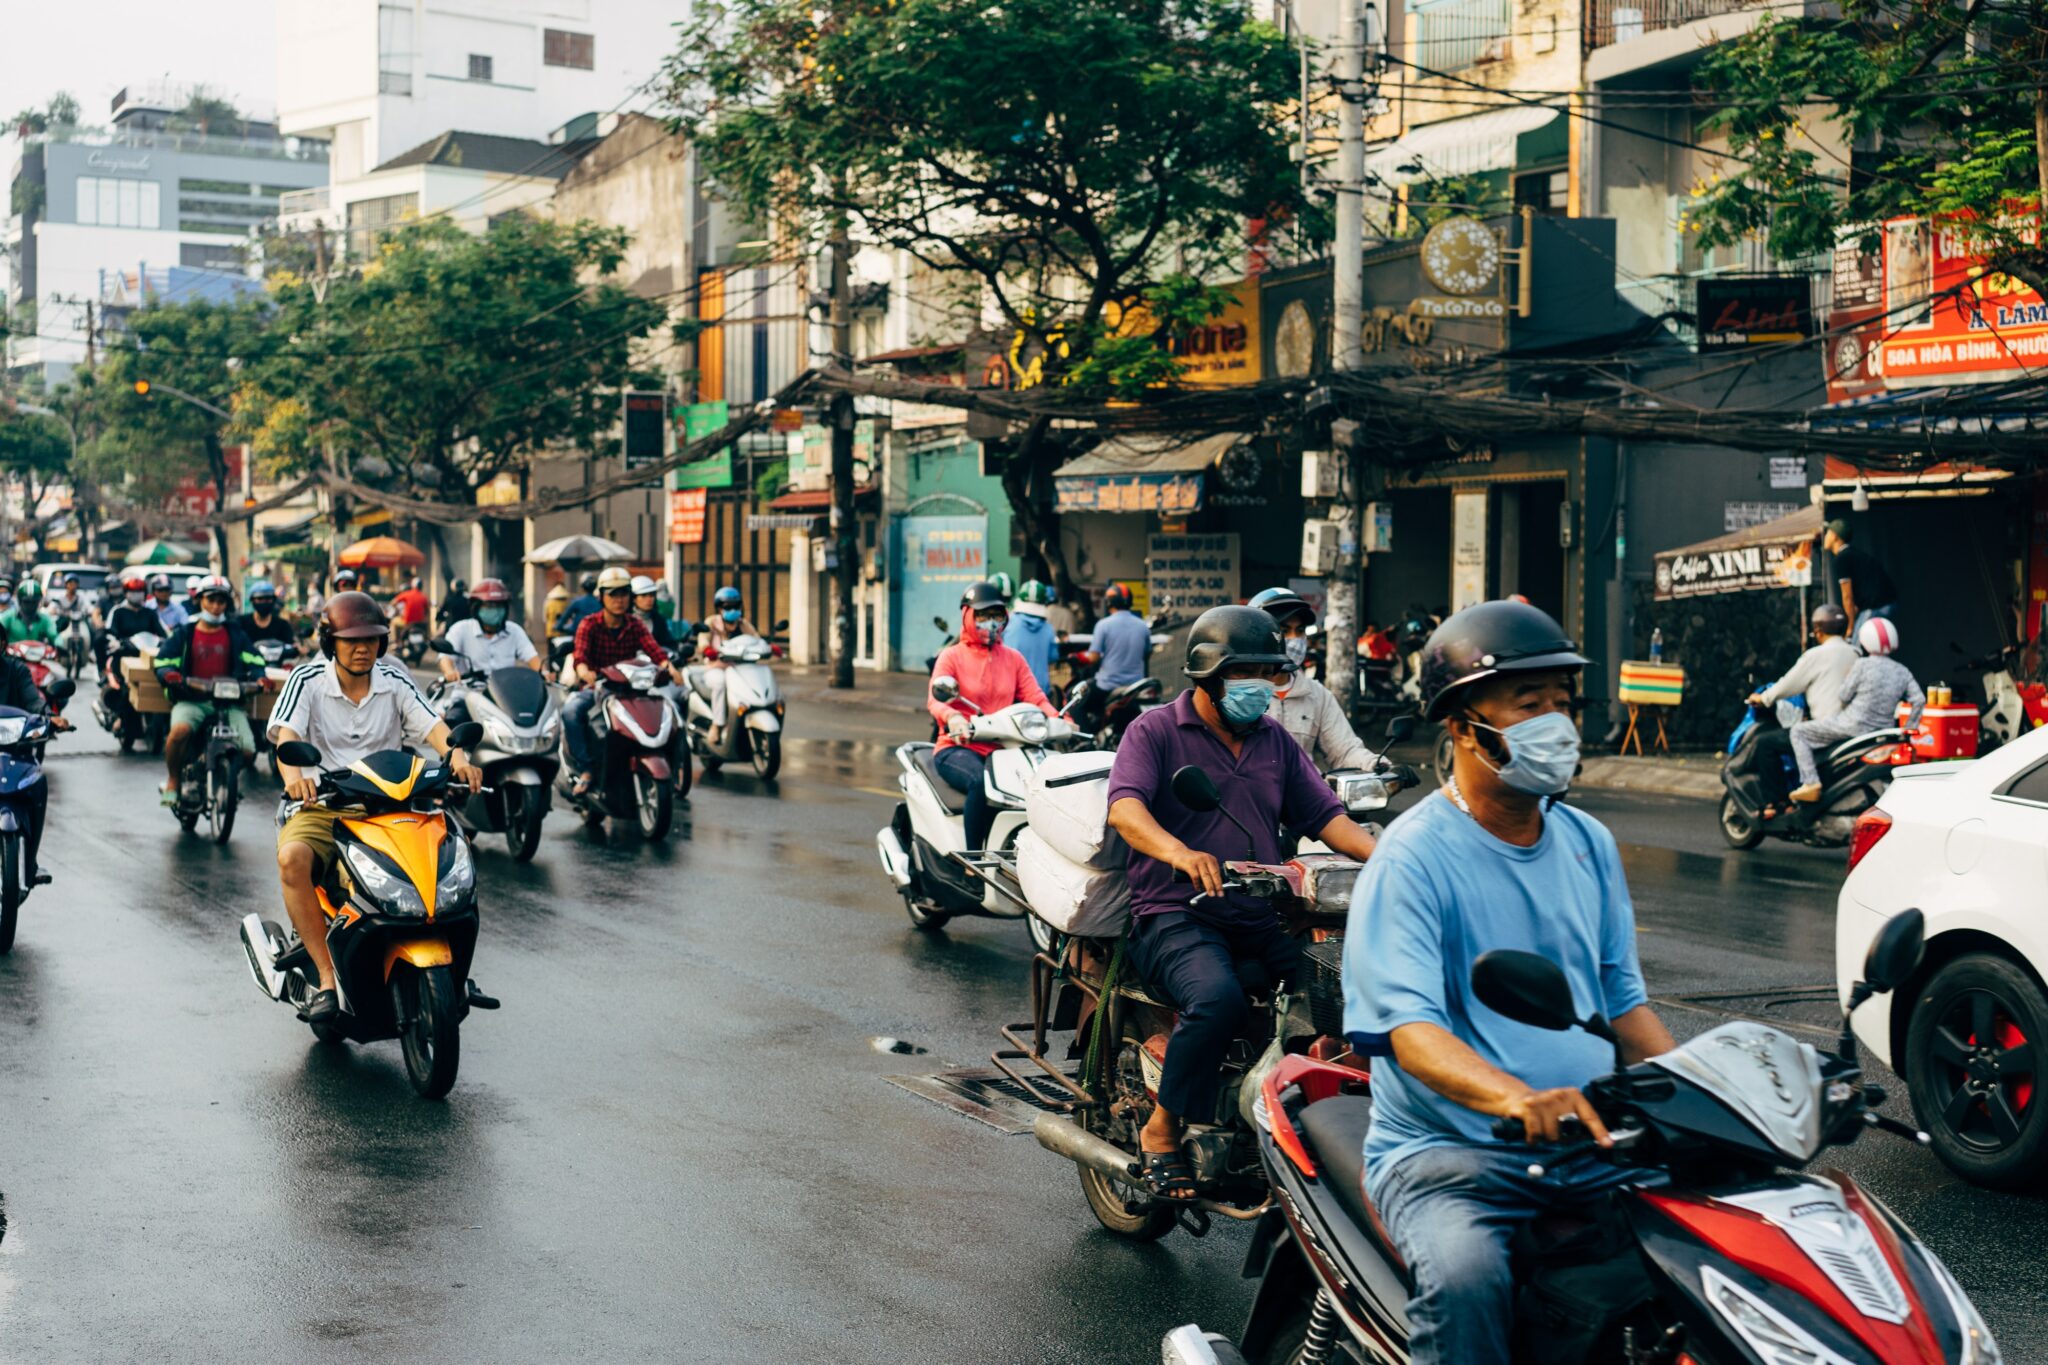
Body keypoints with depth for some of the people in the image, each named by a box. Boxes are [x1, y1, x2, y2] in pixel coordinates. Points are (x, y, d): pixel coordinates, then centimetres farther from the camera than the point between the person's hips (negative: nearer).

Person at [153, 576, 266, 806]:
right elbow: (162, 664, 7)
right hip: (191, 699, -1)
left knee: (247, 750, -19)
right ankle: (173, 780, -9)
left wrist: (258, 677, -10)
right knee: (179, 731, -35)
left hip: (228, 701, 1)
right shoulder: (184, 634, 13)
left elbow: (254, 661, 12)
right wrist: (169, 675, -16)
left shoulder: (236, 634, 16)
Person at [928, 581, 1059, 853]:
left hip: (1000, 749, 4)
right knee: (982, 782, -37)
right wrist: (952, 717, -38)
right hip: (958, 748, -4)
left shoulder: (1013, 658, 17)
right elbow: (935, 699, -14)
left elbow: (1035, 698, 5)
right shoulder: (952, 656, 3)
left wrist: (1056, 718, -18)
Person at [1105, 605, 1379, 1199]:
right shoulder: (1156, 730, 1)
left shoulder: (1274, 741, 20)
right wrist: (1178, 853, -36)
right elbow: (1124, 808, -15)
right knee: (1218, 998, -36)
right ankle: (1164, 1127, -16)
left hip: (1263, 922, 5)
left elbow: (1325, 813, 15)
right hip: (1177, 917, -5)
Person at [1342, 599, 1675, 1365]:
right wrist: (1516, 1099, -40)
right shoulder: (1414, 857, -10)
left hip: (1590, 1139, 6)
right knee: (1465, 1274, -34)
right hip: (1444, 1149, -6)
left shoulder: (1589, 844, 13)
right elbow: (1408, 1027, -21)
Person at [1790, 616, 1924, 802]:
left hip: (1854, 727, -6)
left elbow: (1845, 696, -6)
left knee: (1799, 732, 3)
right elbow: (1919, 700, 0)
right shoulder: (1902, 672, 4)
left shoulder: (1862, 665, -12)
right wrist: (1909, 728, 8)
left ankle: (1811, 783, -11)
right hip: (1884, 730, 6)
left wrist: (1847, 675, 11)